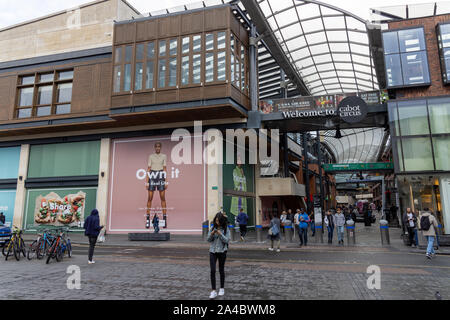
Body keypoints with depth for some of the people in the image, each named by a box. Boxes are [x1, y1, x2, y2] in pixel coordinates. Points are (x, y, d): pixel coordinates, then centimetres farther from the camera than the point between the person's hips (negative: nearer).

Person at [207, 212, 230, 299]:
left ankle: (222, 288, 27)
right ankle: (213, 291, -2)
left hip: (222, 252, -1)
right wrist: (212, 234, -17)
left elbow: (227, 240, -11)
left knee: (221, 270, 10)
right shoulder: (212, 228, 1)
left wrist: (220, 234, -24)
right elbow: (208, 239, 2)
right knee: (212, 271, -6)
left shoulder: (226, 229, -5)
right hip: (213, 251, 2)